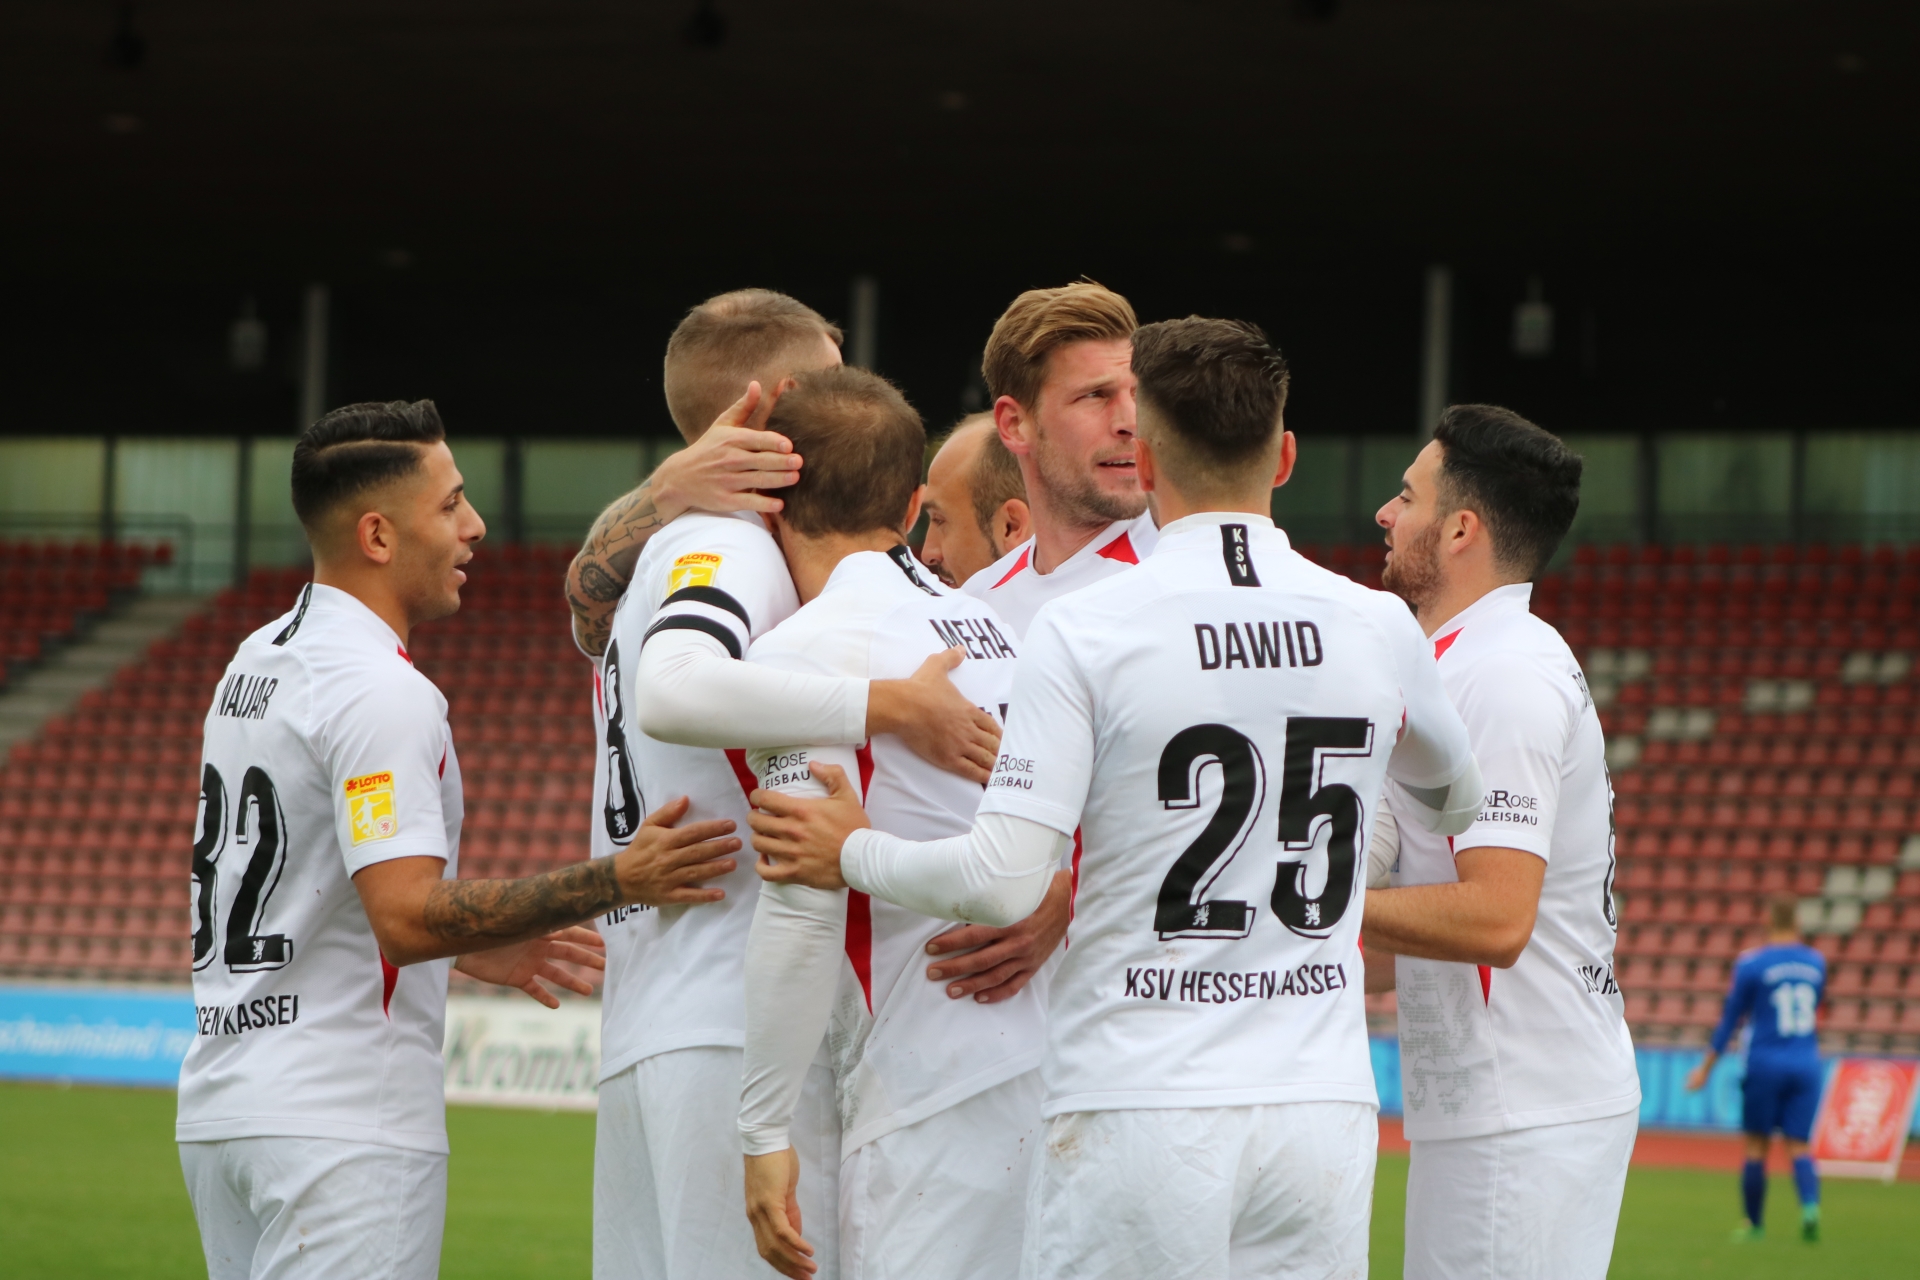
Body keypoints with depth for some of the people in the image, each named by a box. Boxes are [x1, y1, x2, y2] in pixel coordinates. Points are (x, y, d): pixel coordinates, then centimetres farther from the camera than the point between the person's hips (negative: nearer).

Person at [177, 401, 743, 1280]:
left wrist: (468, 944, 24)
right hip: (341, 1128, -10)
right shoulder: (382, 694, -16)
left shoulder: (255, 663, 15)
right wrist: (617, 881, -25)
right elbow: (407, 918, -24)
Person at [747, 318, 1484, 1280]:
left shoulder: (1085, 629, -8)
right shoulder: (1380, 629, 5)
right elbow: (1459, 798, 27)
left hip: (1142, 1104, -4)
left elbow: (1003, 882, -12)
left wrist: (852, 855, 6)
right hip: (1325, 1103, 4)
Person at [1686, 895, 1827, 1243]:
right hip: (1807, 1064, 3)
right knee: (1798, 1146, 2)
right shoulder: (1816, 962, 6)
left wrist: (1706, 1067, 7)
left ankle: (1754, 1224, 13)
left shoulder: (1752, 963, -6)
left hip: (1766, 1061, -3)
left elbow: (1731, 1017, 0)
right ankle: (1810, 1205, -23)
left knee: (1757, 1146, 8)